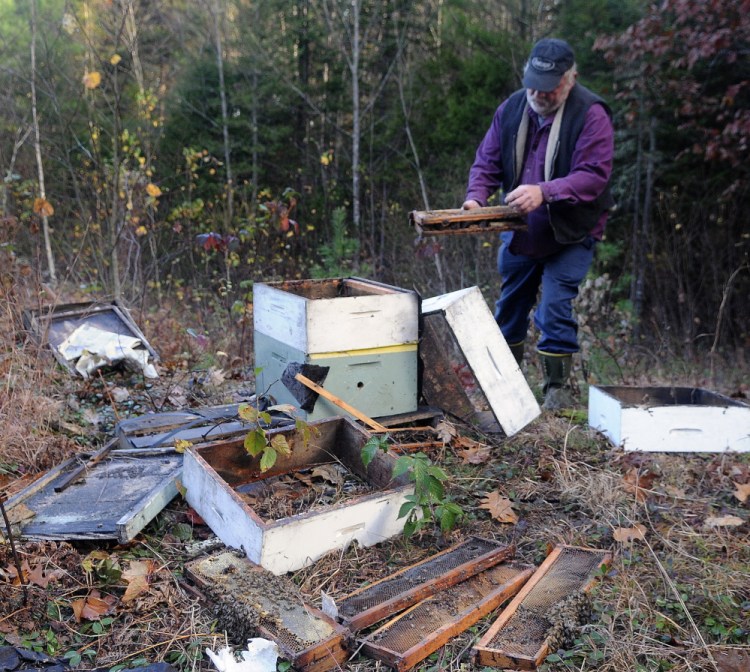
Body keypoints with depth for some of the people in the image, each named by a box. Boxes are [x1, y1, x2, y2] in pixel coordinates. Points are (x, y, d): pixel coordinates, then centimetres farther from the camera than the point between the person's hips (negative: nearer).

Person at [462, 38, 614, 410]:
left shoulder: (591, 113, -15)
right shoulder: (511, 108, 1)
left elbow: (595, 175, -23)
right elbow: (487, 161, 5)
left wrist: (544, 192, -36)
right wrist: (475, 197, -15)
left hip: (571, 235, -5)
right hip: (519, 233, 5)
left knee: (555, 308, -11)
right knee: (509, 306, 14)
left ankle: (558, 388, 6)